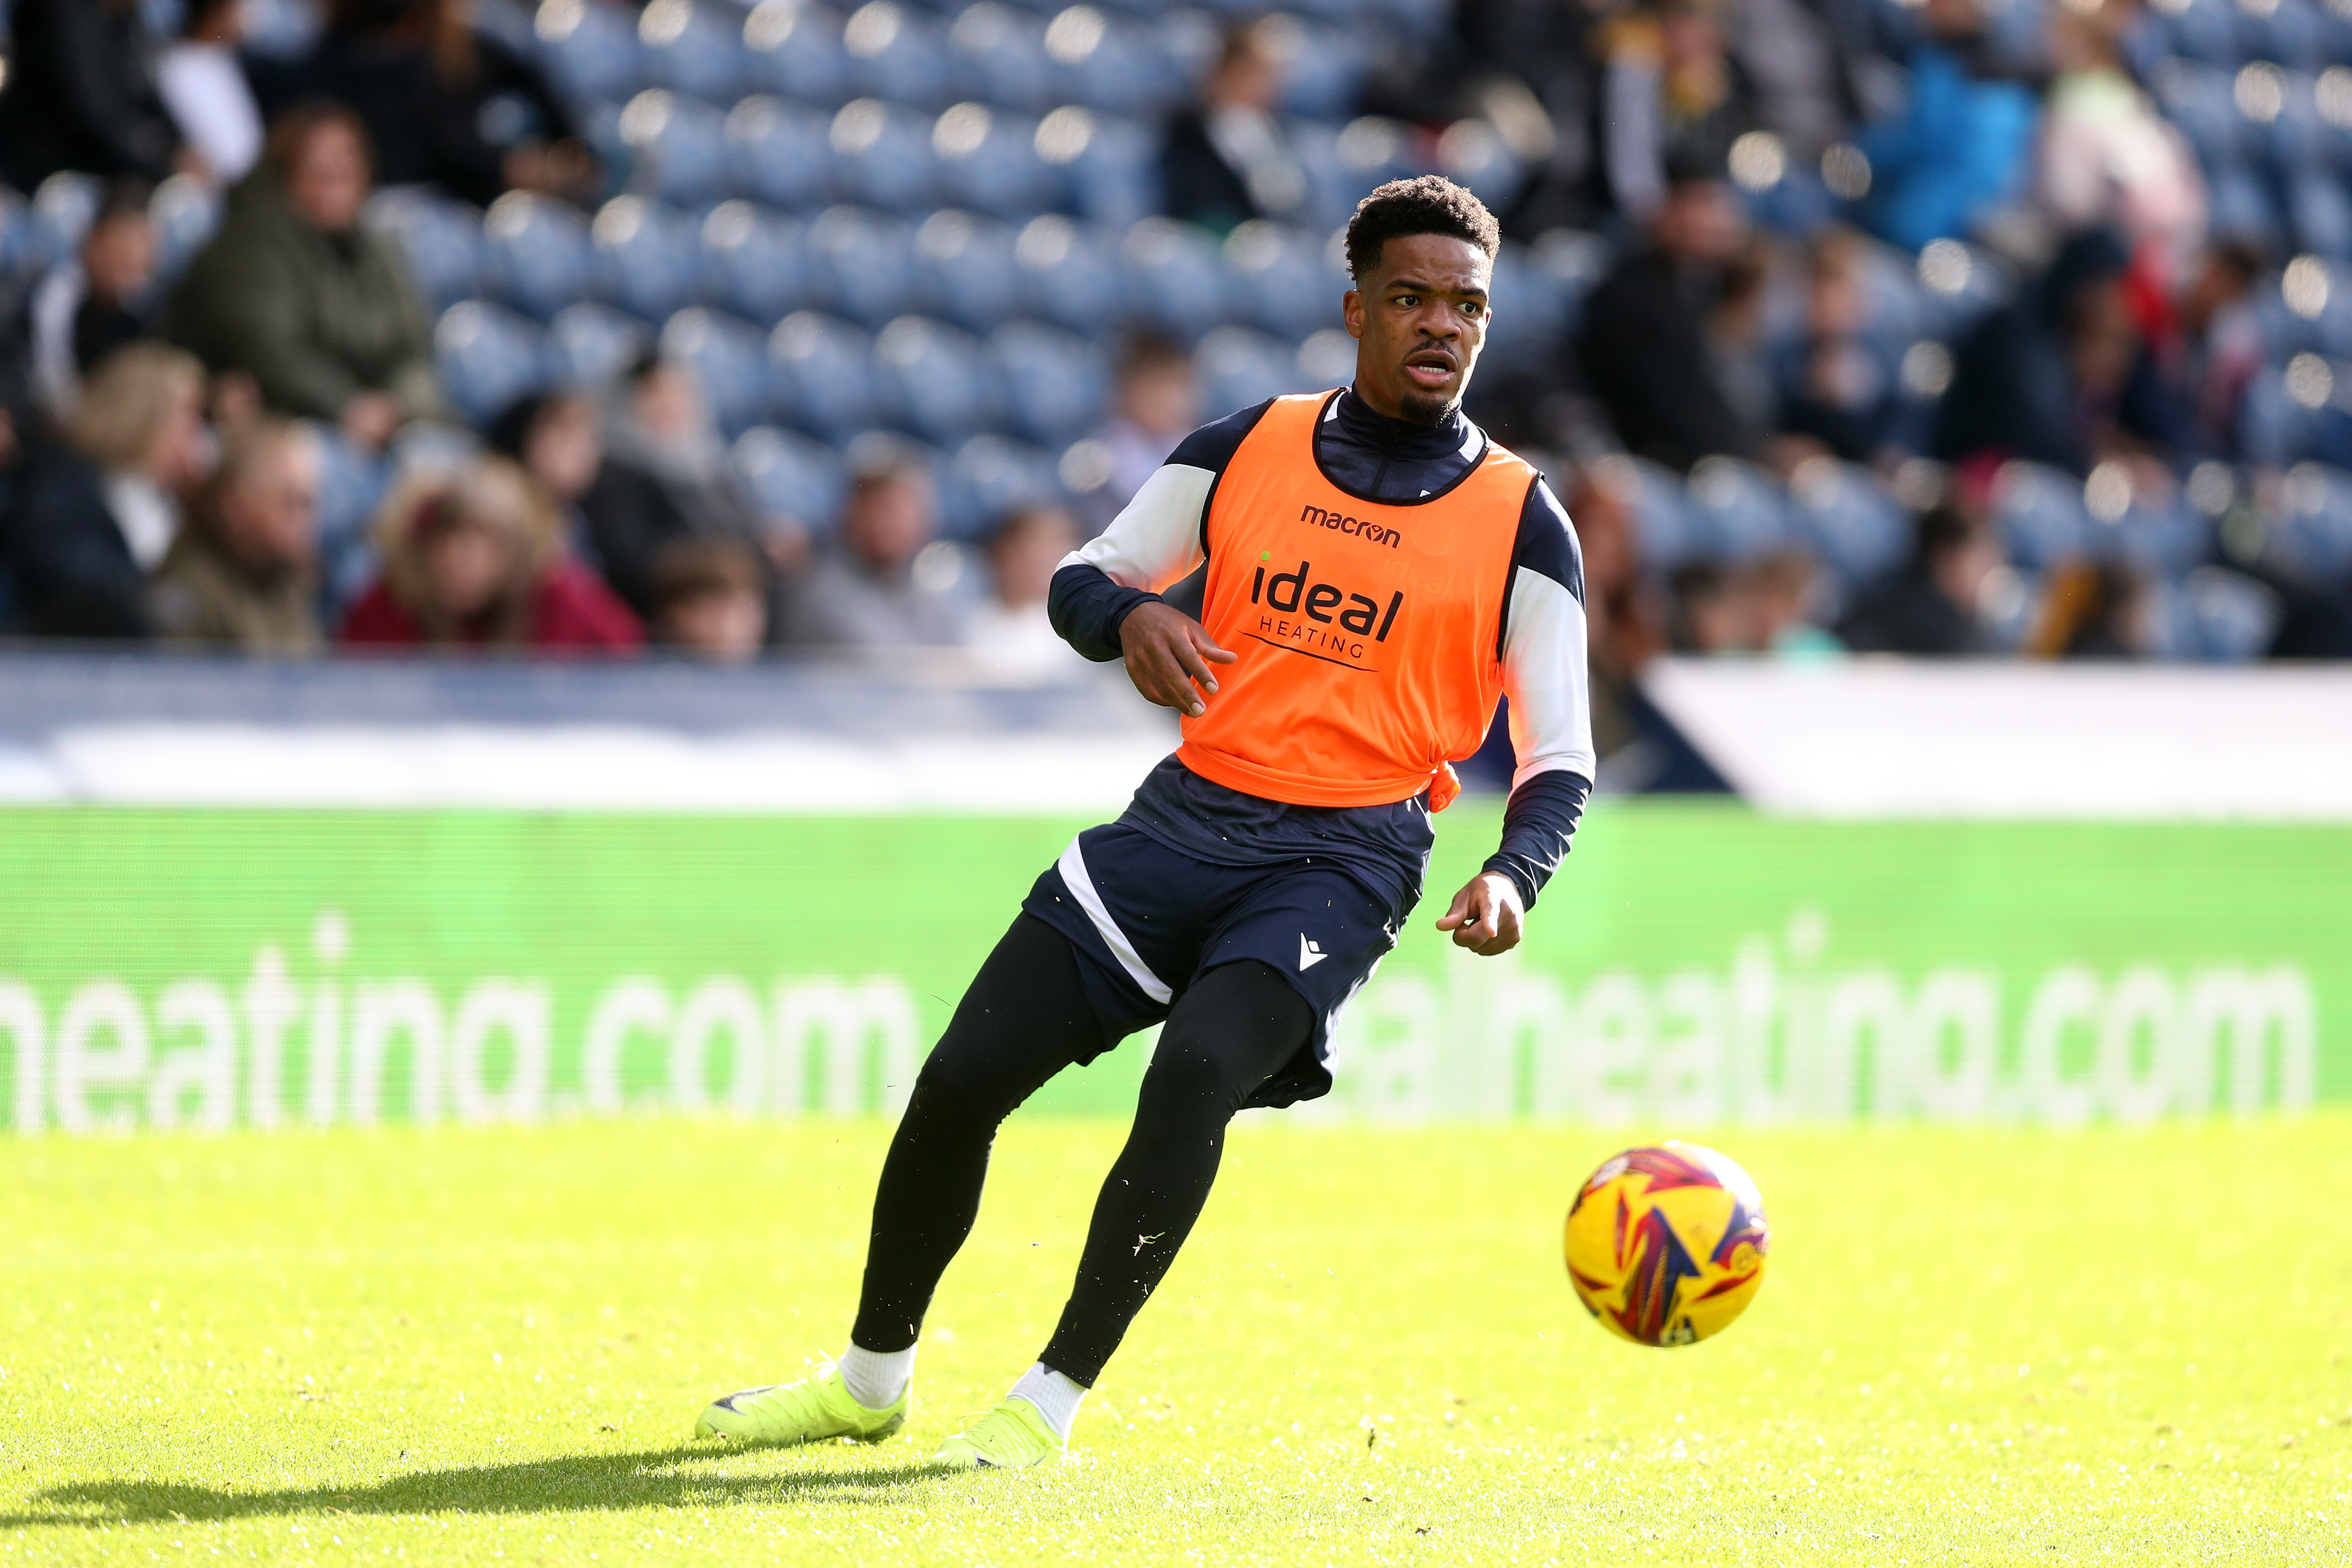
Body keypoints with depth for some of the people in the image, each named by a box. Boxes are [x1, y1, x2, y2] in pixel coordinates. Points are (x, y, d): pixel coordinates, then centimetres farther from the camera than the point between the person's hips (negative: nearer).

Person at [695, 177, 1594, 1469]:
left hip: (1343, 860, -3)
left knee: (1196, 1074, -30)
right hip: (1188, 815, 3)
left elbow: (1559, 758, 1)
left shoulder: (1520, 524, 0)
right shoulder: (1244, 451, 7)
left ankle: (1053, 1400, -20)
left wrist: (1512, 875, -19)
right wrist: (1130, 613, -11)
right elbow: (1081, 581, 13)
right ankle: (871, 1381, 20)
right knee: (962, 1080, -2)